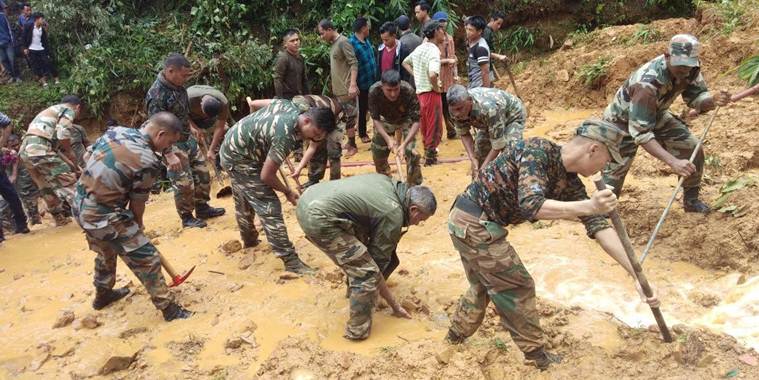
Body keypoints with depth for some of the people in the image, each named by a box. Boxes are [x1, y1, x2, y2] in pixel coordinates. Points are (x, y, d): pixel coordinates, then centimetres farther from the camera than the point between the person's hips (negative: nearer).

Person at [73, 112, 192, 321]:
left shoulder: (115, 130, 0)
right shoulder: (148, 161, -21)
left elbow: (88, 156, 13)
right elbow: (138, 201, -8)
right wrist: (138, 224, 13)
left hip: (80, 205, 9)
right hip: (104, 215, -9)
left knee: (106, 251, 32)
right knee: (146, 259, 2)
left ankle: (103, 294, 52)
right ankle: (169, 308, 12)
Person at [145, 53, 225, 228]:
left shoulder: (177, 85, -1)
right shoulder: (156, 95, -26)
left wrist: (192, 126, 27)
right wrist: (169, 155, -27)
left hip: (188, 139, 8)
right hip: (173, 144, -8)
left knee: (202, 173, 16)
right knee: (184, 183, 1)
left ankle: (202, 208, 34)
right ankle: (187, 218, 20)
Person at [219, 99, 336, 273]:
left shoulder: (289, 105, -7)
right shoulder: (286, 137, -32)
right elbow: (266, 176, -25)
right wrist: (288, 192, -9)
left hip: (231, 149, 10)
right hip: (240, 160, -10)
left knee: (243, 203, 27)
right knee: (269, 208, -10)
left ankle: (249, 240, 48)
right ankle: (290, 260, -6)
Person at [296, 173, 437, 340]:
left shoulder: (388, 182, 15)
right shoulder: (393, 215, -6)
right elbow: (377, 267, -1)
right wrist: (395, 306, 10)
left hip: (308, 199, 10)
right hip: (318, 219, -10)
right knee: (366, 271, -3)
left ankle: (354, 290, 46)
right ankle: (358, 330, 10)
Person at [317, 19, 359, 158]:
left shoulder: (343, 42, -15)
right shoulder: (333, 43, 12)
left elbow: (354, 63, -20)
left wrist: (352, 85, -26)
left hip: (346, 89, -8)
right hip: (337, 89, 8)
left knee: (349, 117, -2)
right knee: (345, 117, 14)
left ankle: (352, 146, 7)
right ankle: (350, 142, 23)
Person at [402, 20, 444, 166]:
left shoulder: (420, 48, 7)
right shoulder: (434, 51, -19)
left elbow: (405, 63, 23)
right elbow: (432, 75, -34)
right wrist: (436, 87, -16)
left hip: (419, 92, 8)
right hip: (430, 93, -8)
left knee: (425, 126, 20)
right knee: (434, 127, 5)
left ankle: (428, 151, 33)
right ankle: (430, 157, 13)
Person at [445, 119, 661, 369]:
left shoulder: (569, 182, 4)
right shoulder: (537, 150, -19)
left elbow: (599, 227, 1)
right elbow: (531, 205, -33)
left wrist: (637, 275, -2)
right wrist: (588, 206, -39)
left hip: (470, 223, 9)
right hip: (474, 224, -9)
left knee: (484, 285, 26)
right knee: (518, 287, 3)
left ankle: (456, 337, 46)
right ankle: (537, 356, 21)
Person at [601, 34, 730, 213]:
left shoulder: (690, 69, -20)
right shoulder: (647, 83, -40)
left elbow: (696, 97, -6)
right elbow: (640, 132, -41)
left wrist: (713, 100, -32)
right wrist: (673, 162, -51)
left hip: (656, 115, 6)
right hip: (623, 122, -6)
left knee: (693, 149, -3)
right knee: (614, 172, -13)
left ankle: (691, 199, 17)